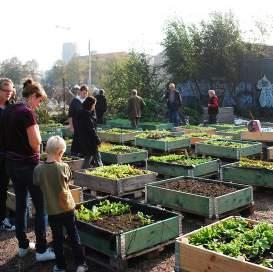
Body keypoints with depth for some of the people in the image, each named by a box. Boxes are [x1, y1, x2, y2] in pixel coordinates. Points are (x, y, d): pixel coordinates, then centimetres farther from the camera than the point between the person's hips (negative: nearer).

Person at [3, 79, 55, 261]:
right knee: (41, 206, 1)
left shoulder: (8, 111, 9)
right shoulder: (27, 112, -17)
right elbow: (35, 143, -20)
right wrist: (36, 128, -3)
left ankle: (23, 245, 28)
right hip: (28, 164, -9)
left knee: (21, 204, 17)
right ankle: (41, 250, 6)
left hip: (11, 162, 9)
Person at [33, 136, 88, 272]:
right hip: (67, 207, -1)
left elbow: (37, 184, 2)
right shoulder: (64, 167, -16)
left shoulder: (38, 169, -13)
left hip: (51, 210, 1)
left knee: (57, 238, 14)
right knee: (74, 235, 13)